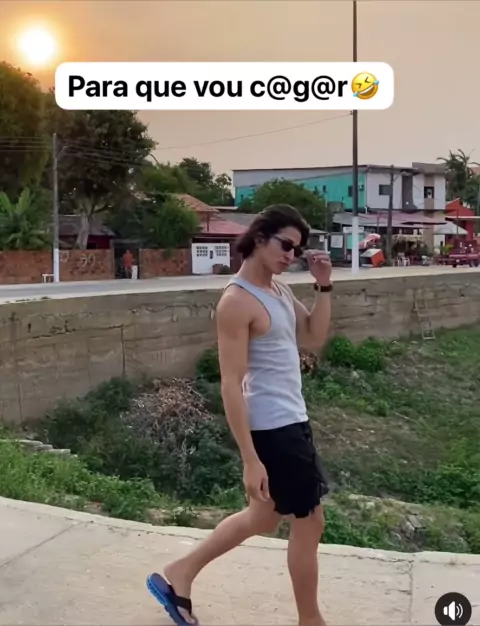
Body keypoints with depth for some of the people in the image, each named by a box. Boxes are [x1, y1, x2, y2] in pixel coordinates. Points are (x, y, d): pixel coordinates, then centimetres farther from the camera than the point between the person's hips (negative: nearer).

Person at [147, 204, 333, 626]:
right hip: (273, 429, -10)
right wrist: (250, 459, -24)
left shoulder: (279, 290, 9)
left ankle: (178, 575, 30)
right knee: (309, 522, 4)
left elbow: (314, 339, 12)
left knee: (264, 519, 20)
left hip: (291, 422, 10)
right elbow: (231, 385, -22)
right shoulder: (238, 302, -20)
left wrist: (324, 286, -1)